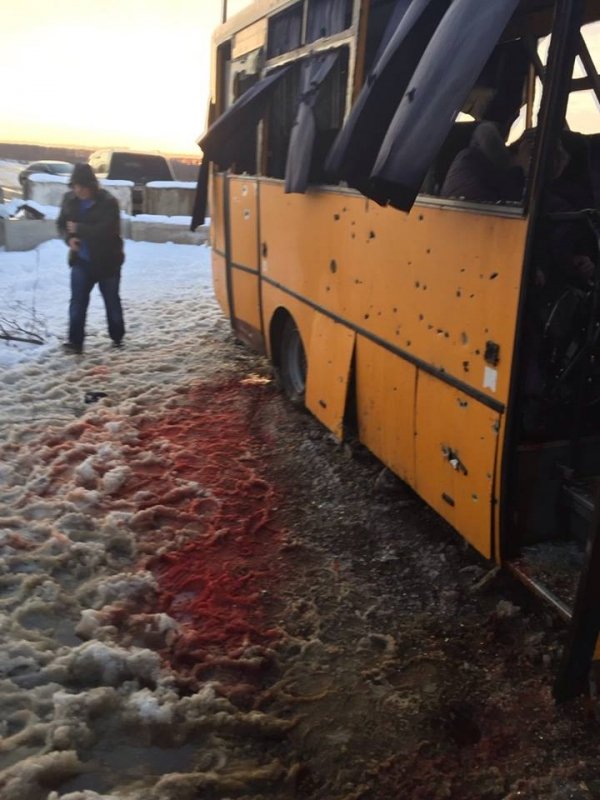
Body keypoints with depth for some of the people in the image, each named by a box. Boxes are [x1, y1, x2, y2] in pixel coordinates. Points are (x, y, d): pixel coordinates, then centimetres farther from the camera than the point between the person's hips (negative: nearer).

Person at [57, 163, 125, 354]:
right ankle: (75, 342, 0)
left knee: (112, 301, 12)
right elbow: (61, 223, 10)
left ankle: (117, 338, 29)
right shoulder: (69, 199, -1)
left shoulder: (108, 202, -18)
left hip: (107, 261, -4)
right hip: (81, 261, 4)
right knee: (77, 301, -3)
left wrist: (78, 229, -25)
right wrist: (69, 238, -11)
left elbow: (106, 230, -28)